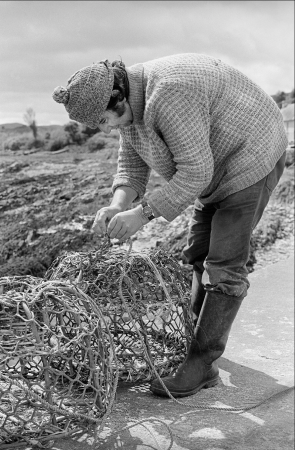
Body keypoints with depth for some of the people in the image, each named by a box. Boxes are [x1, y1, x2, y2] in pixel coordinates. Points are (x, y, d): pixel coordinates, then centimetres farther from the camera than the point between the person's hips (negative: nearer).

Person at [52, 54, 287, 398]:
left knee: (224, 264, -9)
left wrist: (142, 214, -29)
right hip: (217, 163, 10)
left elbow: (195, 172, -31)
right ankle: (198, 336, 29)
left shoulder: (168, 96, -34)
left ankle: (200, 365, -2)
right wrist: (118, 204, -17)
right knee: (199, 253, 14)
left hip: (250, 159, -10)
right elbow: (132, 161, 1)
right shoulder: (129, 99, -4)